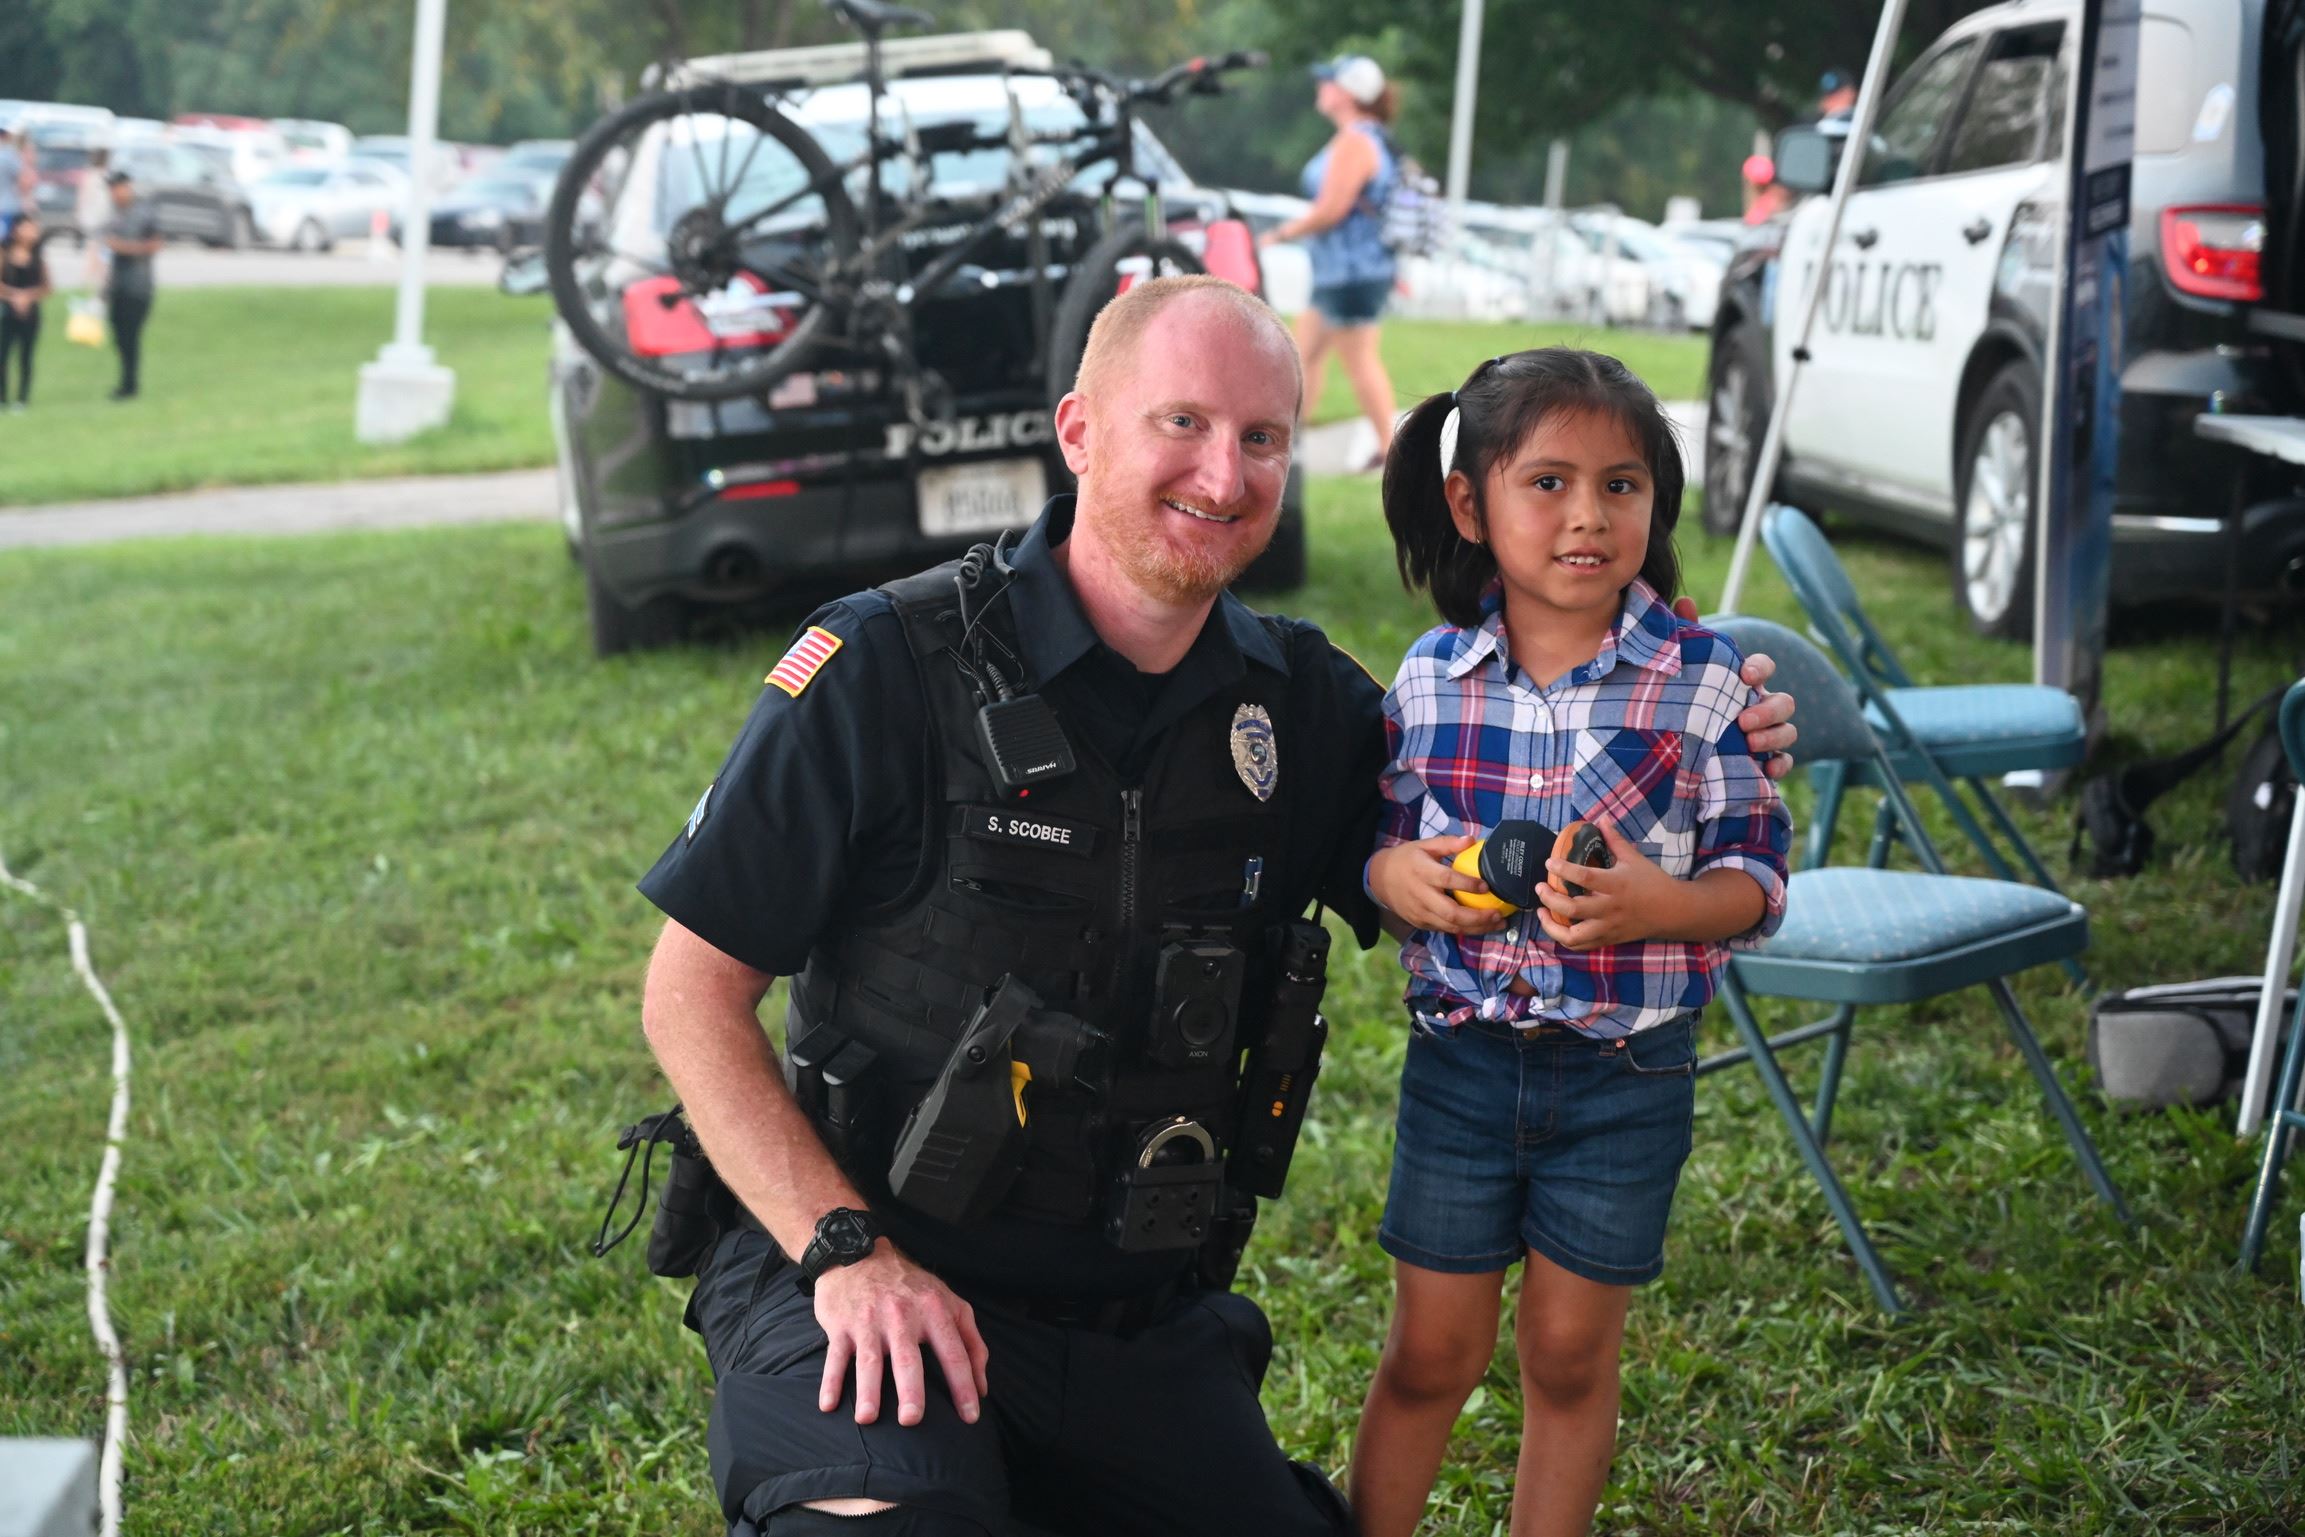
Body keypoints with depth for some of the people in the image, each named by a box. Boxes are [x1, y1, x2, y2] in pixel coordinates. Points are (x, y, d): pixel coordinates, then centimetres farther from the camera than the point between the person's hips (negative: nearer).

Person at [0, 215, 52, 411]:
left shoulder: (38, 260, 5)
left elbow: (45, 288, 2)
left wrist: (28, 296, -12)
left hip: (30, 313, 2)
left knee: (25, 356, 3)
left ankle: (23, 398, 6)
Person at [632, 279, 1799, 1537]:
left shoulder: (1303, 704, 4)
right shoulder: (886, 667, -9)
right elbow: (692, 990, -7)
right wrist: (845, 1249, -17)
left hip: (1141, 1315, 6)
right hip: (866, 1275, -5)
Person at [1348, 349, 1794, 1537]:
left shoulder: (1705, 683, -9)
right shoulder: (1431, 677, -3)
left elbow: (1759, 878, -6)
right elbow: (1374, 840, 7)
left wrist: (1660, 905, -26)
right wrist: (1395, 875, -16)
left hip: (1626, 1073, -1)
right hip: (1460, 1060, 1)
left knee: (1570, 1353, 12)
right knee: (1431, 1352, 10)